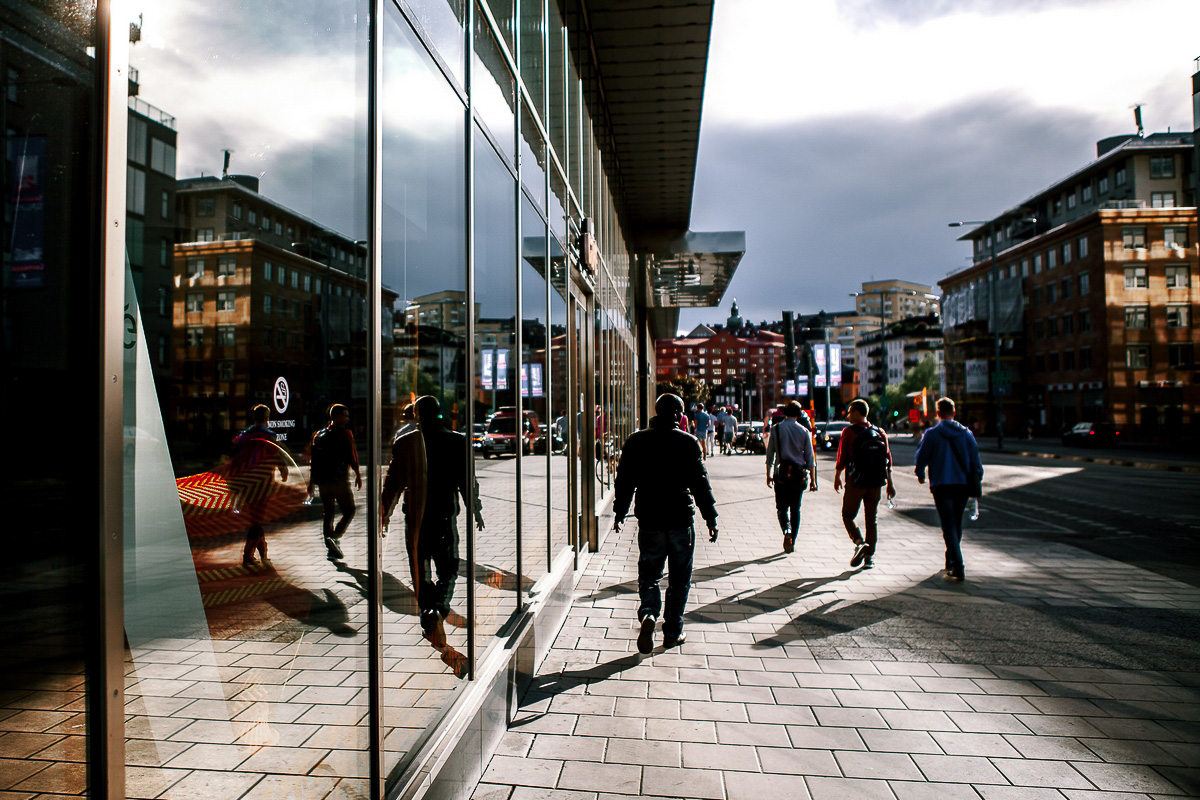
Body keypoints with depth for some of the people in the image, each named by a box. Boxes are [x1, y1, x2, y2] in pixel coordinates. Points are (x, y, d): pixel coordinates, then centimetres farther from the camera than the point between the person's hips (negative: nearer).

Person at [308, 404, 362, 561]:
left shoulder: (318, 435, 12)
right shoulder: (345, 433, -7)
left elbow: (313, 459, 13)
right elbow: (352, 456, -10)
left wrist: (311, 482, 17)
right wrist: (358, 475, 1)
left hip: (322, 480, 6)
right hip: (339, 479, -6)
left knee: (327, 513, 12)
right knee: (349, 511, 5)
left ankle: (331, 549, 14)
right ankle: (334, 537, -14)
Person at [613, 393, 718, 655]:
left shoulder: (636, 441, 1)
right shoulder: (689, 442, -5)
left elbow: (625, 480, 3)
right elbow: (701, 483, -6)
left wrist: (619, 513, 13)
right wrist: (710, 518, 0)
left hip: (649, 522, 1)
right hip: (681, 520, -1)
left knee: (648, 575, 12)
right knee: (679, 579, 12)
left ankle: (648, 614, -13)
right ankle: (672, 632, 18)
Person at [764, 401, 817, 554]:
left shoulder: (777, 429, -1)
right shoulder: (804, 431, 0)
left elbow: (770, 453, 2)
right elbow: (810, 458, 2)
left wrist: (769, 474, 11)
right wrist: (812, 479, 8)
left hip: (782, 473, -1)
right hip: (799, 474, 1)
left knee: (782, 507, 6)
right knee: (796, 508, 11)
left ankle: (787, 532, -21)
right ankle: (792, 542, 15)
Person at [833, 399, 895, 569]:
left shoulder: (849, 432, -7)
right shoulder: (880, 433, 8)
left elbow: (842, 458, -6)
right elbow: (888, 460, 7)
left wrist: (837, 477, 9)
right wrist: (890, 484, 11)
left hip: (855, 481, -4)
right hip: (875, 483, 5)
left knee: (847, 516, 8)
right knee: (871, 520, 11)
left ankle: (859, 542, -14)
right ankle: (870, 556, 10)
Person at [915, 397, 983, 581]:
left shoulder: (931, 434, -5)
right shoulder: (966, 434, 5)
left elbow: (921, 457, 1)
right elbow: (976, 461, 6)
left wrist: (920, 475, 20)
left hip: (941, 485, -4)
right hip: (962, 484, 4)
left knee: (949, 527, -3)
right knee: (957, 525, 18)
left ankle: (958, 568, -13)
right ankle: (951, 562, 31)